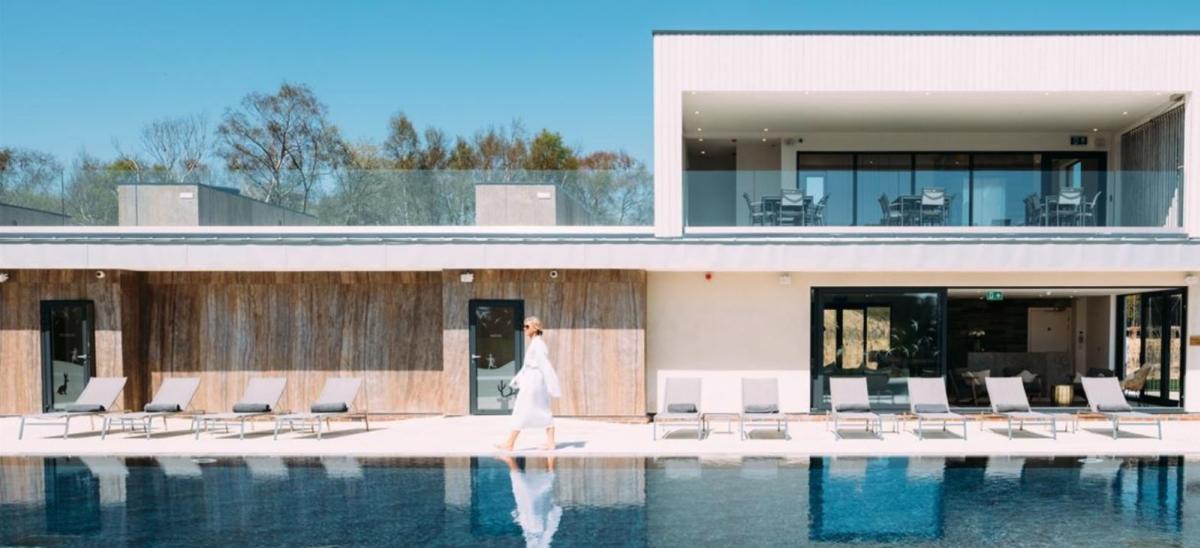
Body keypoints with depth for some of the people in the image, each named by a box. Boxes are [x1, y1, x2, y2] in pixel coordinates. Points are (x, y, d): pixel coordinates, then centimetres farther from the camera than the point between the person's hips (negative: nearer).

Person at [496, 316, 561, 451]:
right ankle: (551, 443, 9)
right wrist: (518, 379, 21)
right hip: (531, 380, 10)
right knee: (543, 413, 8)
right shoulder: (533, 343, 15)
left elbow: (545, 365, -19)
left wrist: (551, 386, -20)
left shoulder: (538, 344, -16)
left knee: (521, 412, -5)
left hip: (533, 381, -10)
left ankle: (509, 444, 0)